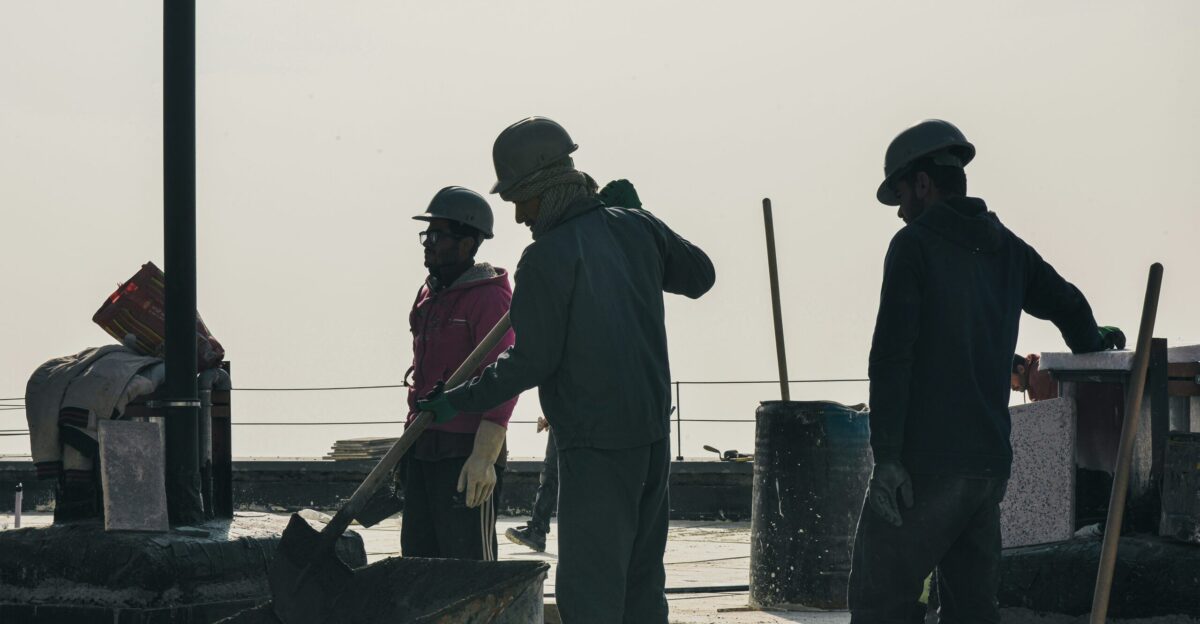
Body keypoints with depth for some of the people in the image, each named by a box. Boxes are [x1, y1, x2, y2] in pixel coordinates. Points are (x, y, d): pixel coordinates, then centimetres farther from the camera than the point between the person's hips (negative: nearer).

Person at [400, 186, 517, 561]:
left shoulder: (489, 298, -12)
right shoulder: (430, 294, 17)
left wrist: (484, 456, -28)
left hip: (466, 452, -9)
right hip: (423, 452, 9)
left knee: (469, 566, -7)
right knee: (418, 557, 12)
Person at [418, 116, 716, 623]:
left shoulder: (548, 257, -15)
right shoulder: (636, 227, 4)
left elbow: (531, 363, -14)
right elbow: (699, 275, 17)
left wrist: (459, 400, -4)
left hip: (594, 446, -7)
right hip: (653, 432, 8)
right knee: (641, 580, 16)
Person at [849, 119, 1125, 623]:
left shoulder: (914, 244, -5)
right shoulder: (1008, 249, 15)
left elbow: (892, 353, -14)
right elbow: (1068, 305, 33)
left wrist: (886, 455, -17)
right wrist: (1093, 345, 56)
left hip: (927, 462, -7)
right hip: (992, 463, 7)